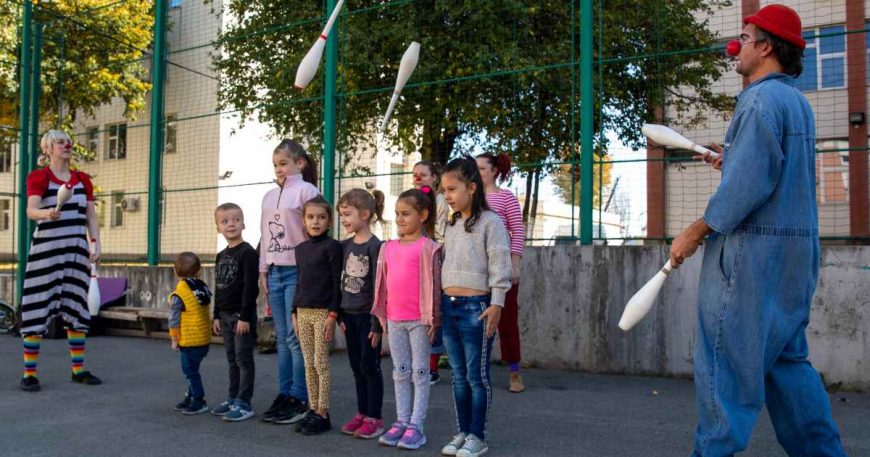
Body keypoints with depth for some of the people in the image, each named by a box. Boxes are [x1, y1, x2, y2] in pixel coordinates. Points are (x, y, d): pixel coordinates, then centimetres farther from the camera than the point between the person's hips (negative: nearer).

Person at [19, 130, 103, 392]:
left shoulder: (82, 180, 13)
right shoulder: (38, 177, -2)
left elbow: (91, 217, 12)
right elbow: (31, 211, -17)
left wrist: (96, 244, 0)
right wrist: (46, 213, -39)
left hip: (77, 250, 5)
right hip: (47, 249, -5)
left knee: (77, 308, 7)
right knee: (39, 307, -5)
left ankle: (78, 369, 14)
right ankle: (29, 373, 1)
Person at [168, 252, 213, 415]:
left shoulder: (178, 294, -15)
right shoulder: (204, 288, 2)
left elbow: (174, 319, -11)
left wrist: (174, 339, -2)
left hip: (189, 341, -7)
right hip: (205, 339, 7)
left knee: (191, 371, 3)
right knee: (191, 370, 19)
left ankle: (199, 402, 9)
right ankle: (190, 398, 28)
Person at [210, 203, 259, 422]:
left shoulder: (247, 252, -12)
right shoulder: (221, 255, 13)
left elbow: (250, 287, -16)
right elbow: (218, 288, 17)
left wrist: (245, 316, -19)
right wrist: (217, 315, 14)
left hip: (242, 316, -8)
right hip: (225, 315, 8)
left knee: (244, 359, -2)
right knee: (232, 360, 15)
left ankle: (244, 404, 4)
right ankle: (232, 399, 25)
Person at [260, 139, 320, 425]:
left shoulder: (306, 191, -4)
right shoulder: (270, 196, 16)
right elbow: (265, 235, 17)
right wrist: (263, 270, 12)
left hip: (297, 271, -7)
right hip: (274, 272, 7)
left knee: (296, 337, -5)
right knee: (282, 338, 11)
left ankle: (299, 399, 4)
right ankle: (284, 395, 19)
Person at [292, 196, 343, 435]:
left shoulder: (332, 246, -8)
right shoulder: (301, 248, 12)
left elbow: (337, 282, -10)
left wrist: (333, 314, -15)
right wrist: (295, 312, 14)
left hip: (323, 311, -6)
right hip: (303, 312, 6)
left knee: (321, 363, -2)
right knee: (309, 365, 11)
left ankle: (323, 415, 7)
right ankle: (313, 411, 20)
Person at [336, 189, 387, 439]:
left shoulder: (375, 246, -13)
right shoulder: (345, 245, 7)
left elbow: (378, 287, -15)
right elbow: (342, 282, 10)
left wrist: (377, 323, -16)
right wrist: (341, 315, 7)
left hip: (367, 316, -6)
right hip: (349, 315, 7)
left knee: (370, 366, 1)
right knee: (357, 367, 13)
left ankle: (375, 418, 12)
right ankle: (362, 413, 24)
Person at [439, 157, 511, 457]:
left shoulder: (490, 221, -7)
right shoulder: (451, 225, 15)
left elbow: (499, 265, -11)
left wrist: (497, 304, -15)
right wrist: (440, 303, 17)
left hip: (476, 306, -7)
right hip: (448, 306, 7)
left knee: (477, 375, 1)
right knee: (459, 376, 13)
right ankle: (463, 432, 23)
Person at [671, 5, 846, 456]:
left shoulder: (761, 98, -12)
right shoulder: (798, 102, 18)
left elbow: (749, 184, -21)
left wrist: (695, 232, -15)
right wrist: (735, 160, 21)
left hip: (754, 246, -10)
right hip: (796, 248, 10)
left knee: (725, 356, -4)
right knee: (786, 358, 16)